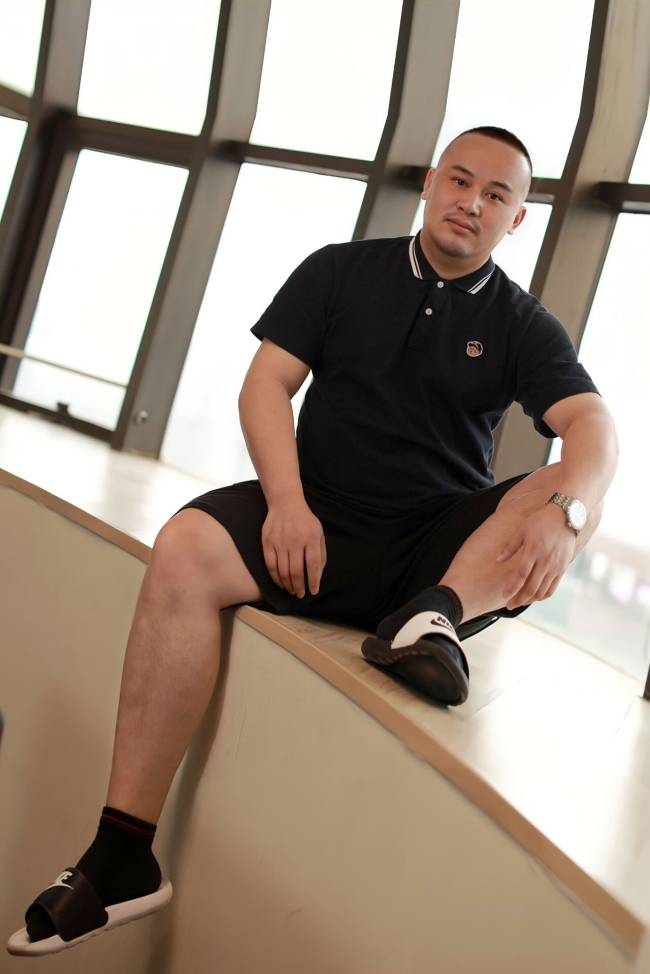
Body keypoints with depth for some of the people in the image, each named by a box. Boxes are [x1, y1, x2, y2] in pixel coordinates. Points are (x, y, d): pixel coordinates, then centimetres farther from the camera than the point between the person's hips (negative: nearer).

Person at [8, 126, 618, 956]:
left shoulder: (522, 325, 7)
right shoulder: (341, 272, 10)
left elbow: (593, 423, -8)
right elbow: (266, 384, 2)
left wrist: (566, 511, -32)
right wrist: (287, 501, -16)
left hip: (443, 544, 1)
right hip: (323, 521, 0)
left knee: (578, 489, -20)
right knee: (185, 550, -28)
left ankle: (439, 613, -41)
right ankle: (122, 857, -30)